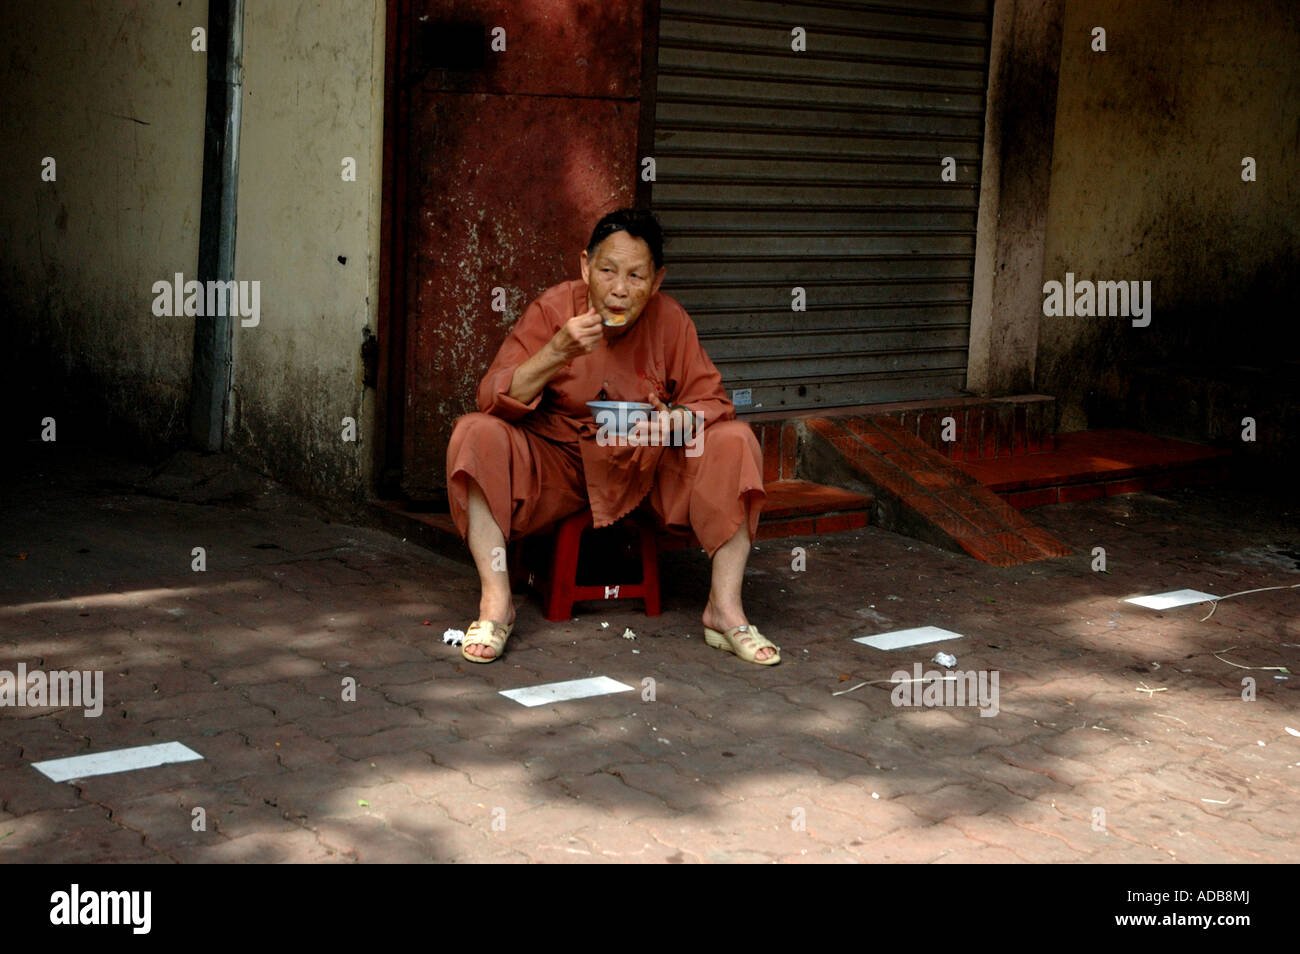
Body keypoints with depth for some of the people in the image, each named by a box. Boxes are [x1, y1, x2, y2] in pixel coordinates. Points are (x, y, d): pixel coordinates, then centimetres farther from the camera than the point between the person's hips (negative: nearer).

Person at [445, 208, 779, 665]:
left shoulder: (670, 320, -7)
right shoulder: (553, 309, -12)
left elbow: (710, 400, -6)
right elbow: (495, 400, -17)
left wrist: (675, 421, -29)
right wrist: (557, 352, -33)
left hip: (645, 470, 1)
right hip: (555, 464, -1)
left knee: (735, 441, -20)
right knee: (476, 433, -27)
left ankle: (725, 609, -18)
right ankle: (495, 602, -25)